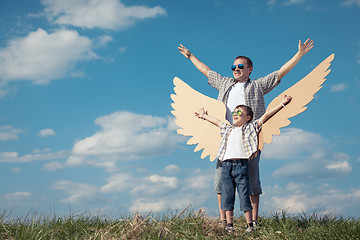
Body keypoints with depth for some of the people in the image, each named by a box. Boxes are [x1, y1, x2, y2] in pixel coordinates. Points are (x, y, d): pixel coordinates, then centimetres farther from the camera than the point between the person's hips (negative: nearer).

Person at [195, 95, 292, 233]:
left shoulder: (251, 127, 12)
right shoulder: (228, 129, 24)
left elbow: (266, 116, 8)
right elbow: (216, 122, 41)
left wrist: (282, 104, 4)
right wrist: (204, 116, 53)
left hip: (241, 165, -4)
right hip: (227, 165, 4)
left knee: (244, 196, -6)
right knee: (227, 195, 1)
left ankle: (250, 225, -2)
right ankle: (229, 224, 5)